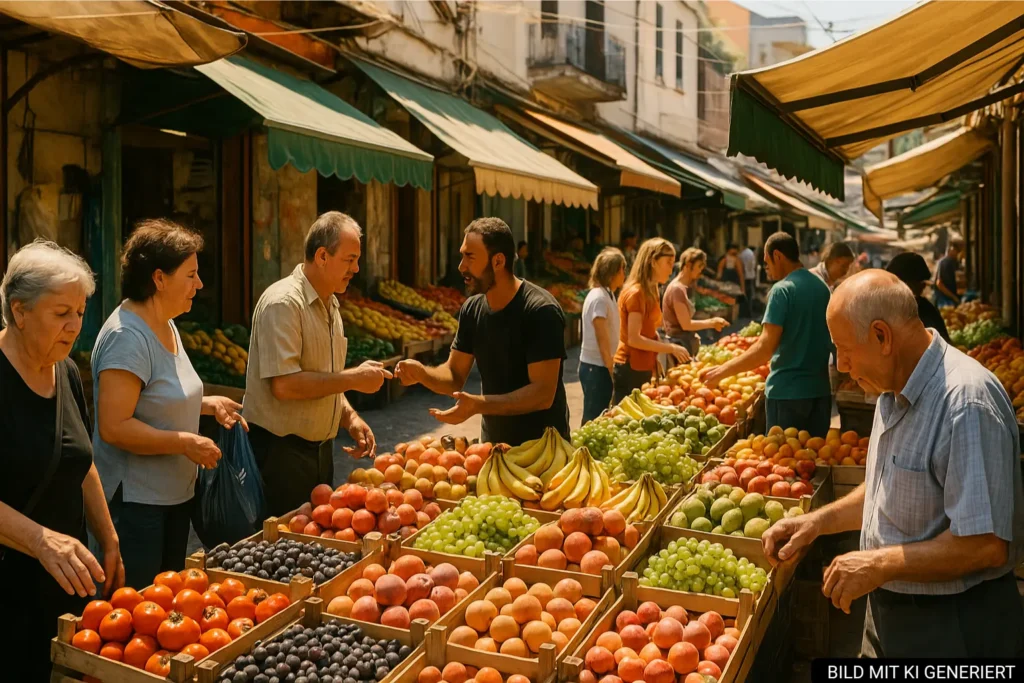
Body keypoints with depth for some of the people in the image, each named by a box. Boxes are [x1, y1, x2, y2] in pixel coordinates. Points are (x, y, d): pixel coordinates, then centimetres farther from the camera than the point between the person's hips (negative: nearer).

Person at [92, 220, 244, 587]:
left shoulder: (165, 326, 10)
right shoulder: (128, 336, -20)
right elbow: (114, 427, -25)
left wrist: (208, 404, 8)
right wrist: (185, 442, -24)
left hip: (173, 494, 10)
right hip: (134, 501, -10)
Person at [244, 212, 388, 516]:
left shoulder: (329, 304, 12)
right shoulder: (283, 303, -17)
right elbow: (284, 385, -26)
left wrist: (350, 418, 4)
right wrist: (353, 379, -19)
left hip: (320, 448, 9)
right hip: (280, 453, -9)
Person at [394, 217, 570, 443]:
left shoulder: (541, 311, -22)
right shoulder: (472, 309, -2)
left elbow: (543, 394, -26)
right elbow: (455, 376, 3)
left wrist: (478, 404, -36)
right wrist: (421, 373, -18)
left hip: (542, 444, -6)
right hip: (493, 442, 6)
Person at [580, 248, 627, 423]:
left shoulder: (608, 294, 10)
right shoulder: (598, 298, -18)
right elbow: (602, 340, -18)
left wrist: (611, 367, 11)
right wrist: (611, 370, -13)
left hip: (602, 366, 9)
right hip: (596, 368, -9)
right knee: (593, 419, -1)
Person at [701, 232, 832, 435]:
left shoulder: (782, 289, -14)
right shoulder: (822, 287, 8)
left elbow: (765, 349, -21)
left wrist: (721, 371, -15)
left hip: (787, 390, -7)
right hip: (820, 388, 7)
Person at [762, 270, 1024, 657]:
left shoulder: (967, 403, -27)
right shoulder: (895, 392, 5)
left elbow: (986, 545, -29)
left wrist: (881, 564, -22)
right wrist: (818, 522, 6)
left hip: (952, 626, -8)